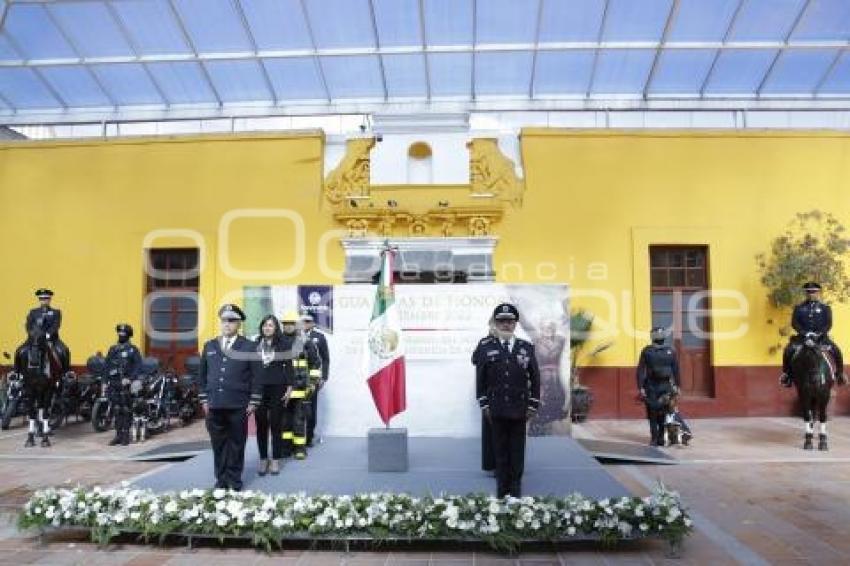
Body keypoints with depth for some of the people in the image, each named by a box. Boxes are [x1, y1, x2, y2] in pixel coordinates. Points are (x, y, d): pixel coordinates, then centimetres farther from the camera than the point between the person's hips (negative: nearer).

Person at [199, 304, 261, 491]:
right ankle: (221, 479, 20)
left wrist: (253, 402, -6)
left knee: (236, 444, 5)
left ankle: (234, 480, 16)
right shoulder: (209, 346, 12)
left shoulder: (249, 347, 0)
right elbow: (202, 374, 15)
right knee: (218, 444, 9)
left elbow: (256, 376, -1)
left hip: (238, 405, -3)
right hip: (214, 405, 3)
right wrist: (204, 399, 9)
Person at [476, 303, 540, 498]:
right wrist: (484, 405, 1)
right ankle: (502, 488, 17)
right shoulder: (487, 349, 2)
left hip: (519, 410, 0)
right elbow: (480, 380, 6)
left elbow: (535, 379, 6)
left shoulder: (527, 348, 3)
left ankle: (516, 487, 20)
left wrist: (533, 406, 2)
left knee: (517, 449, 7)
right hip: (497, 410, 0)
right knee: (500, 449, 6)